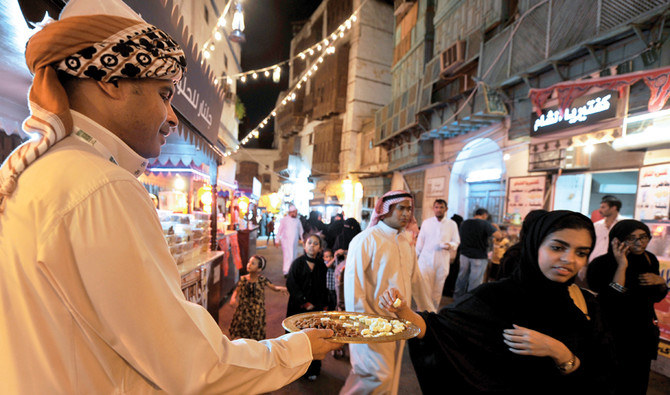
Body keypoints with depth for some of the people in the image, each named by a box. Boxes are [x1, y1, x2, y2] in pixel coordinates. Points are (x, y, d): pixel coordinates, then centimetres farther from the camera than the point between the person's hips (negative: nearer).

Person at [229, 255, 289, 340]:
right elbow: (237, 291, 0)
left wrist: (281, 288, -23)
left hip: (257, 310, -1)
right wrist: (233, 299, -20)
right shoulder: (243, 279, -5)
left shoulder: (262, 280, -8)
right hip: (243, 309, 1)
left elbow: (274, 287, -2)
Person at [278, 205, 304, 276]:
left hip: (295, 242, 4)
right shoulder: (284, 220, -3)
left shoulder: (297, 220, 8)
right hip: (286, 241, -4)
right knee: (288, 256, -12)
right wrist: (277, 240, -1)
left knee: (294, 256, 8)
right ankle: (286, 271, -9)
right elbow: (280, 230, 0)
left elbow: (301, 231, 15)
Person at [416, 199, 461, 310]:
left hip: (442, 261, 0)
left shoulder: (452, 224, 1)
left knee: (438, 290, 11)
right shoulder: (426, 223, 4)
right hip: (426, 259, 0)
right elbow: (420, 242, 8)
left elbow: (456, 241, 6)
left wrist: (450, 245, -17)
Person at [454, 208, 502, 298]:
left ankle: (457, 298, 24)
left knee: (462, 278, 15)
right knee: (475, 281, 4)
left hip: (464, 255, 6)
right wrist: (495, 226, -1)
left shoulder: (464, 223, 8)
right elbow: (498, 235, -19)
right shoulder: (485, 224, -11)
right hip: (479, 257, -5)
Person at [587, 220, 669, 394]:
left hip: (644, 334, 7)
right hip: (613, 338, -6)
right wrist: (622, 266, -33)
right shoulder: (601, 264, -22)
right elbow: (609, 303, -33)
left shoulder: (650, 259, -1)